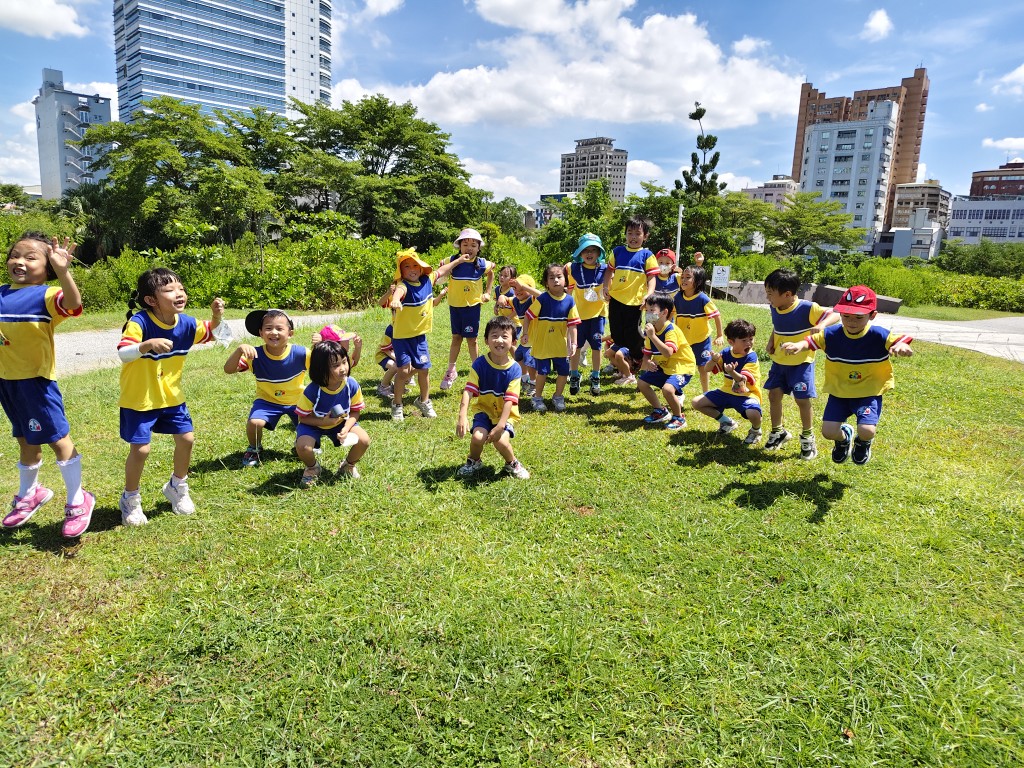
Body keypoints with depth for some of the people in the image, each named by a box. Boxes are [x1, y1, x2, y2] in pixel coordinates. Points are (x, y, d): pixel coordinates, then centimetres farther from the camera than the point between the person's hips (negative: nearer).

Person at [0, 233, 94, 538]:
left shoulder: (46, 295, -15)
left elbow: (72, 304, -36)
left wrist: (63, 272, -49)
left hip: (35, 380, -7)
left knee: (58, 438, 0)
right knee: (26, 441, 22)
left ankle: (77, 501, 14)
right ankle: (29, 494, 40)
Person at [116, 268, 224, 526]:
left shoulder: (186, 323, -6)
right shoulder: (140, 322, -24)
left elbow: (209, 332, 14)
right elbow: (122, 353, -36)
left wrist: (216, 316, -6)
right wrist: (147, 344, -54)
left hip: (171, 396, 6)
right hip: (139, 399, -6)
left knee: (186, 438, 6)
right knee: (140, 449, -5)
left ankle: (177, 487, 32)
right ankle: (130, 499, 21)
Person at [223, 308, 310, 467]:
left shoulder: (300, 353, -22)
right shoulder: (255, 355, -18)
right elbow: (228, 369, -23)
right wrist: (240, 350, -40)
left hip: (297, 400, 0)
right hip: (268, 400, 0)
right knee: (254, 422, -26)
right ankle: (254, 448, 11)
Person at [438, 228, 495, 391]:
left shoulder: (482, 263, -6)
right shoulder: (453, 261, -8)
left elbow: (491, 273, 14)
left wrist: (487, 292, 10)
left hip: (472, 306, -1)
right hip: (455, 305, 1)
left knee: (472, 339, 6)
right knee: (456, 338, 11)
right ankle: (451, 370, 24)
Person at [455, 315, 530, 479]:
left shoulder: (514, 369, -16)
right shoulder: (479, 364, -13)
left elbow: (510, 400, -20)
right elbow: (469, 391, -21)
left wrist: (500, 425, -28)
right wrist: (462, 416, -34)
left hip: (505, 414, -1)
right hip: (484, 410, 1)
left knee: (501, 440, -26)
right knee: (478, 437, -24)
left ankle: (512, 464, 9)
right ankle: (474, 462, 12)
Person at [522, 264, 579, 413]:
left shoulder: (569, 301, -5)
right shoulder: (542, 299, -13)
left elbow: (572, 324, -4)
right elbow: (529, 316, -7)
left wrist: (573, 343, -7)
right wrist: (526, 333, -8)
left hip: (561, 344, 3)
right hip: (542, 343, -3)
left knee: (563, 371, 8)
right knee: (543, 371, 5)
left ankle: (558, 397, 30)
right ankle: (537, 397, 25)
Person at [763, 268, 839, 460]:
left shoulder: (807, 308, -21)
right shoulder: (775, 309, -1)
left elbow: (834, 315, -22)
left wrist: (822, 324, -42)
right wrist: (771, 340, 2)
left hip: (801, 363, -6)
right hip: (779, 362, 6)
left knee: (802, 399, -3)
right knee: (774, 395, 7)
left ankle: (807, 438, 17)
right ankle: (778, 432, 26)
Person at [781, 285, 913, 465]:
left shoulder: (879, 336, -15)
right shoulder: (831, 334, -9)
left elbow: (902, 342, -23)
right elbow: (811, 341, -15)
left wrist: (901, 347, -49)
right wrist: (798, 346, -39)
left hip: (869, 393, -2)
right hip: (839, 393, 2)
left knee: (867, 430, -21)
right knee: (828, 431, -10)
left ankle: (863, 443, 23)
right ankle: (843, 437, 33)